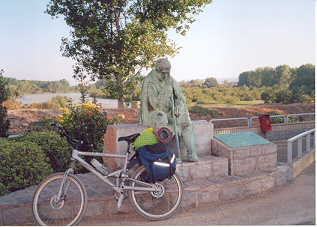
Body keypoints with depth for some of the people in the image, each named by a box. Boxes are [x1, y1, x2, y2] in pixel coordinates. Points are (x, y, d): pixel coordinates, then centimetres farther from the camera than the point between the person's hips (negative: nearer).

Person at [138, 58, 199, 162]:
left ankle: (191, 153, -27)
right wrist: (167, 86, -30)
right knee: (161, 119, -39)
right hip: (154, 113, -5)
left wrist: (178, 107, -16)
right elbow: (157, 104, -25)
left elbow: (180, 98, 8)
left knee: (185, 120, -22)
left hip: (169, 112, 5)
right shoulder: (149, 82, -14)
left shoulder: (170, 80, 5)